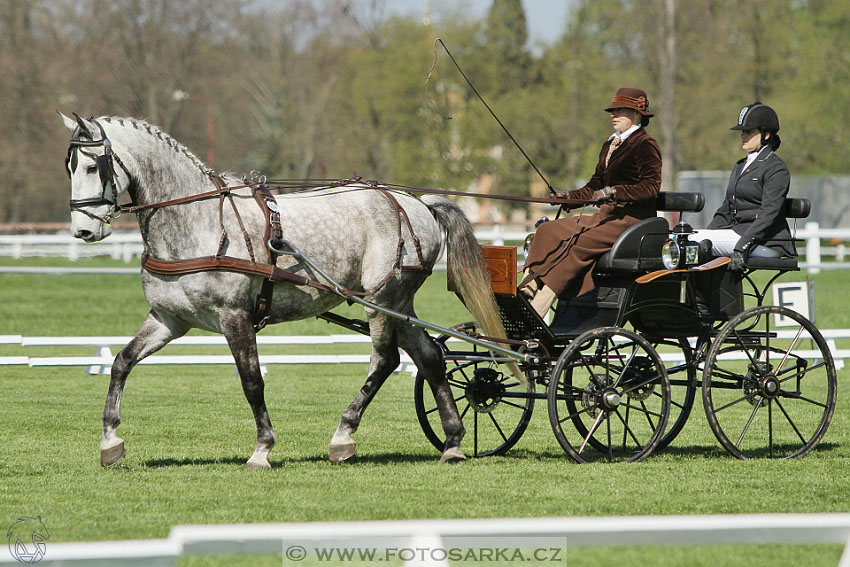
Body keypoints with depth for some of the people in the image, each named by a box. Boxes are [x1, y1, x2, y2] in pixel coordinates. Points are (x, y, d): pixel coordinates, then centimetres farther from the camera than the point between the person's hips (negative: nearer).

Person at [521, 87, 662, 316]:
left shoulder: (645, 145, -7)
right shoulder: (610, 145, 20)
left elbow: (651, 187, -18)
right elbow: (595, 186, 22)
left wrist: (613, 192, -25)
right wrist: (569, 196, 5)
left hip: (633, 218, -9)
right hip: (607, 216, 9)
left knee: (579, 244, -28)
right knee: (547, 231, -8)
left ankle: (533, 315, -33)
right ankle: (525, 295, -22)